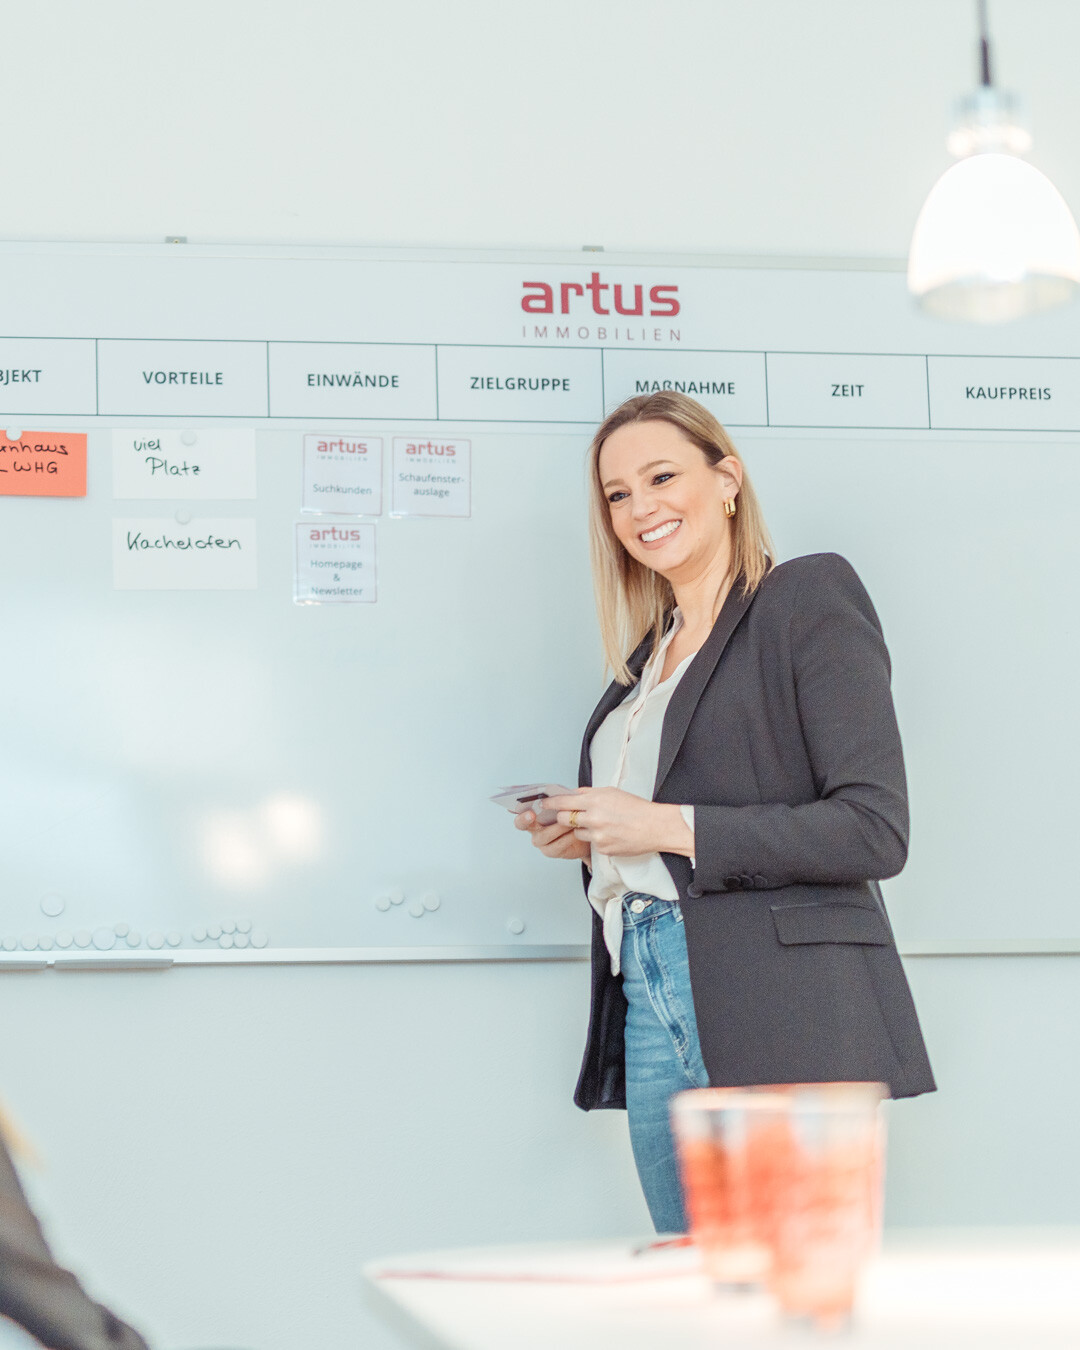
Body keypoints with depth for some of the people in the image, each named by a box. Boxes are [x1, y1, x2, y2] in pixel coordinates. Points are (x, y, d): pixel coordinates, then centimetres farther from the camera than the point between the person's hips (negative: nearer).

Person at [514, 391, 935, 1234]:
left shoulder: (811, 597, -2)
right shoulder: (649, 655, 21)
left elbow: (875, 829, -12)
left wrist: (667, 826, -13)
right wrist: (590, 836, 6)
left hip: (786, 1027, -7)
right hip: (651, 1012, 7)